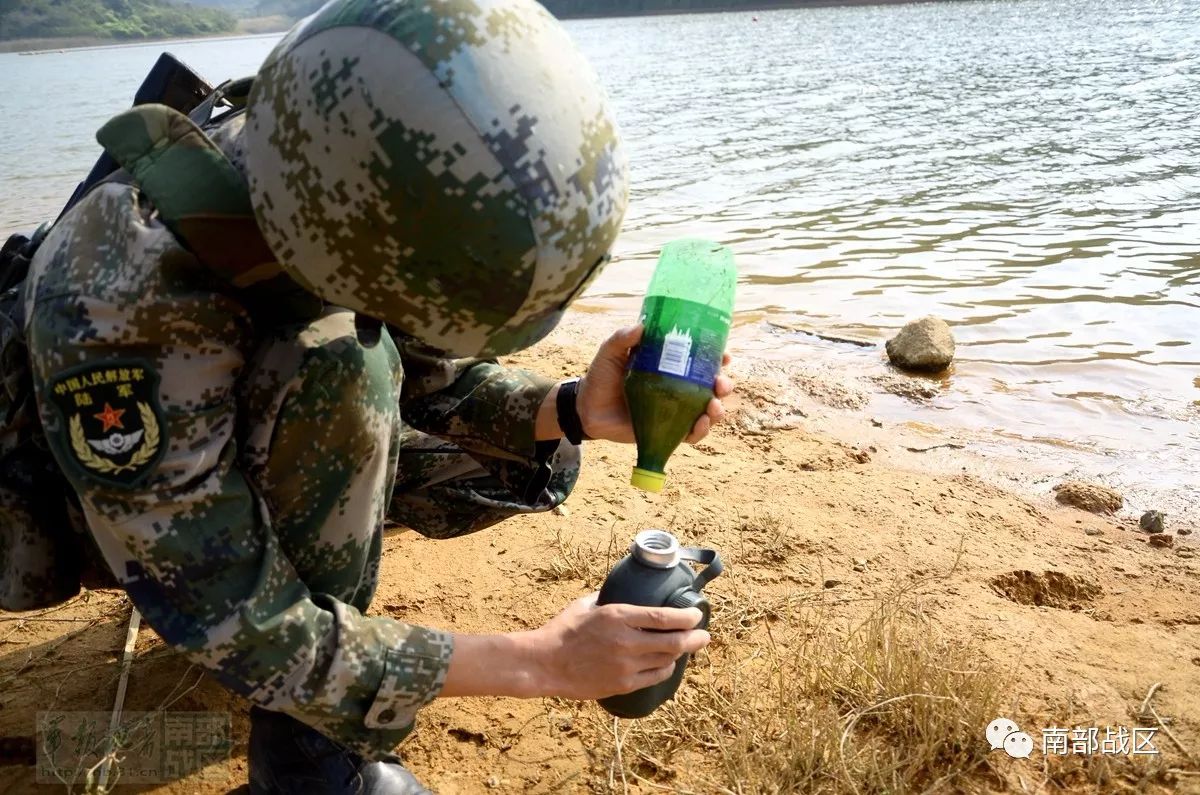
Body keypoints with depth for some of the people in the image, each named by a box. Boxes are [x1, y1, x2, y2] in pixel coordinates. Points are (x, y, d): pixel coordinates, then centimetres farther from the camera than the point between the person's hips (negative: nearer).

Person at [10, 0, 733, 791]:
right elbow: (233, 622, -35)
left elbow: (434, 377, -9)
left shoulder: (361, 184, -23)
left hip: (275, 452, 5)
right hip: (130, 504, -5)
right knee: (336, 370, -34)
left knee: (535, 457, -7)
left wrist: (574, 409, -29)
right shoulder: (120, 304, -41)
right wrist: (534, 662, -34)